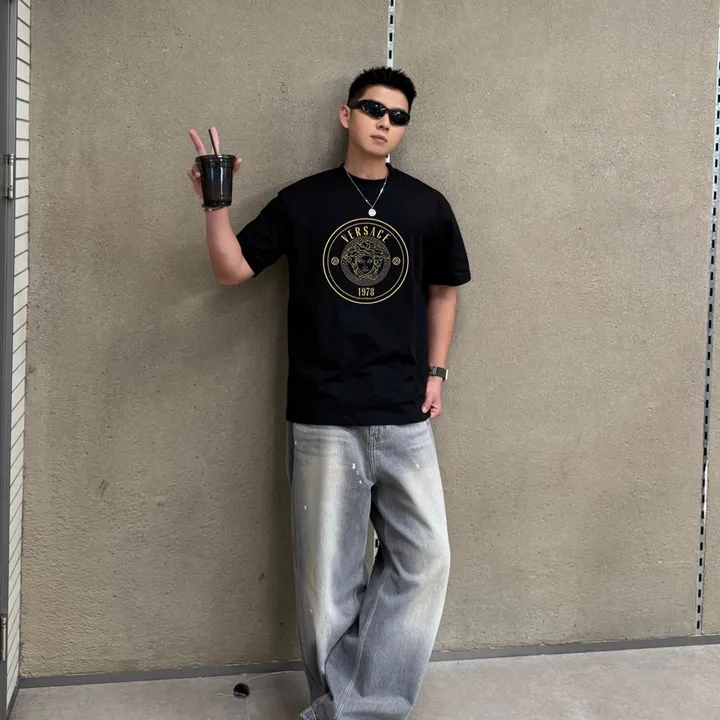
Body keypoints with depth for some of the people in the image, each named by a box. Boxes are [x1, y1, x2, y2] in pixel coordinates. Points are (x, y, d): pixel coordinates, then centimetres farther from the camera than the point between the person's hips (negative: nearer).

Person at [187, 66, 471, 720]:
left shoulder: (426, 207, 7)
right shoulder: (302, 202, 3)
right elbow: (233, 269, 3)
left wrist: (436, 371, 10)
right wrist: (216, 203, -13)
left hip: (405, 419, 2)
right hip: (324, 420, -2)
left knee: (425, 559, -1)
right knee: (328, 573, 4)